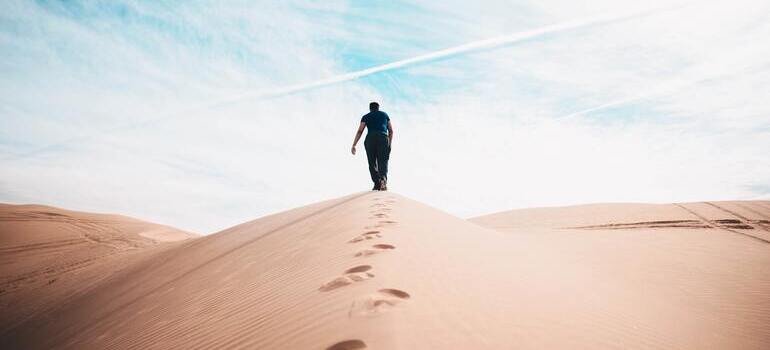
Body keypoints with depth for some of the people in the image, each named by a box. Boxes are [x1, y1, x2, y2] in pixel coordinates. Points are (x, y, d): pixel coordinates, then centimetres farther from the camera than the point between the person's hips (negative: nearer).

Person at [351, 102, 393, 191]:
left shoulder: (366, 116, 20)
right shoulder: (385, 114, 25)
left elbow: (360, 131, 8)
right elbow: (391, 131, 19)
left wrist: (354, 145, 3)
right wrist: (389, 143, 27)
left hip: (370, 138, 0)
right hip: (383, 138, 0)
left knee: (372, 163, 7)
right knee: (383, 162, -3)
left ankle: (377, 183, -7)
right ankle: (383, 178, -31)